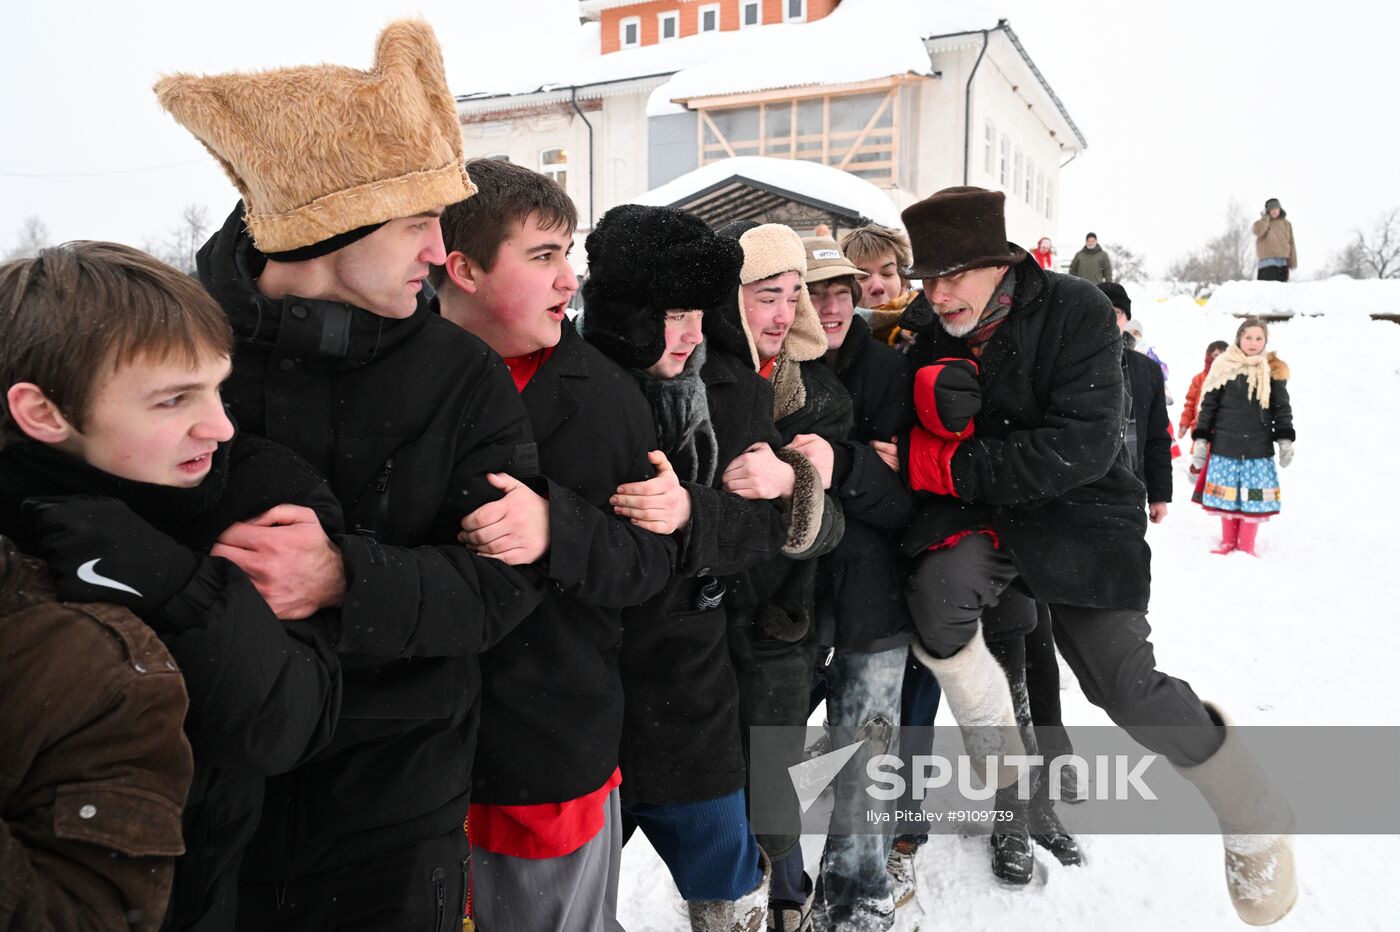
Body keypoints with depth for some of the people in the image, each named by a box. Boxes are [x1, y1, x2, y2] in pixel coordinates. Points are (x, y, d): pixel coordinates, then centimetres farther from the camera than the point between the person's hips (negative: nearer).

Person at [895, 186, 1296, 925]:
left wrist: (951, 468, -24)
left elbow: (1085, 446, -26)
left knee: (1126, 686, -9)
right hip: (980, 513, 4)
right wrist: (934, 399, -24)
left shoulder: (1076, 311, -17)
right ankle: (995, 747, -1)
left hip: (1078, 512, -3)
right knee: (937, 589, -28)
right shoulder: (927, 335, -2)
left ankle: (1257, 819, 20)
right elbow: (918, 449, 0)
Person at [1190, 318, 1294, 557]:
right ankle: (1228, 542, 22)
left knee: (1254, 497, 2)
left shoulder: (1274, 370, 4)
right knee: (1227, 494, 6)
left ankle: (1246, 546, 15)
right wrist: (1200, 439, 0)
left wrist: (1285, 439, 1)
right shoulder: (1223, 367, 0)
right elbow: (1208, 405, 3)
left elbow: (1282, 408, 9)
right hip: (1225, 445, 0)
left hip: (1258, 448, 1)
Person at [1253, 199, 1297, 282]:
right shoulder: (1262, 222, 6)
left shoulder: (1286, 224, 13)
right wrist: (1266, 217, -6)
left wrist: (1292, 263, 5)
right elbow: (1258, 231, -20)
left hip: (1283, 263, 3)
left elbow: (1291, 243, 11)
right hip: (1267, 262, -3)